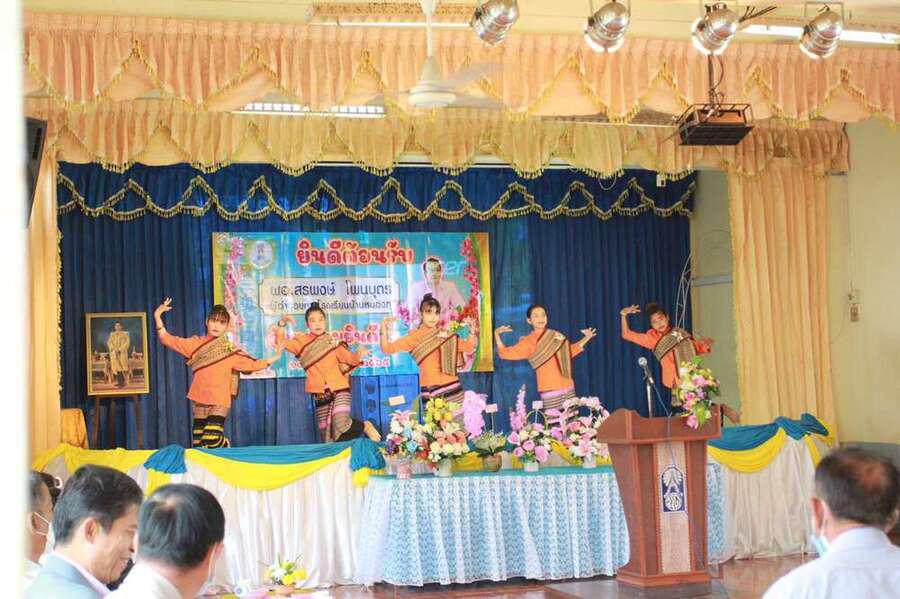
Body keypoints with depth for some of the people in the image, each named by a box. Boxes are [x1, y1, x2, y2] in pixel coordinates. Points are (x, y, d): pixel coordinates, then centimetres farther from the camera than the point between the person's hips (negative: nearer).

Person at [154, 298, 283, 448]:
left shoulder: (230, 351, 5)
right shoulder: (196, 343, 7)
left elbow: (252, 364, 7)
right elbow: (168, 340, 3)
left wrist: (274, 358, 0)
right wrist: (157, 317, -7)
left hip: (220, 402, -3)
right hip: (199, 400, 3)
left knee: (211, 440, -19)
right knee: (198, 444, 2)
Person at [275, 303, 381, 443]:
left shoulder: (333, 342, 5)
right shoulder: (302, 342, 7)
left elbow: (349, 358, 10)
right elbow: (281, 343, 2)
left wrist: (359, 355, -11)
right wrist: (281, 324, -12)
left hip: (339, 391, -3)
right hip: (320, 397, 3)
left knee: (341, 426, -26)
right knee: (328, 439, 3)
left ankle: (364, 426, 1)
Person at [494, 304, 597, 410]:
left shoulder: (556, 336, 15)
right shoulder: (529, 341, 1)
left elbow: (569, 351, 32)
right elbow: (506, 353, -5)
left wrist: (586, 338, 31)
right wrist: (496, 334, -13)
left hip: (569, 388, 5)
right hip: (550, 390, -5)